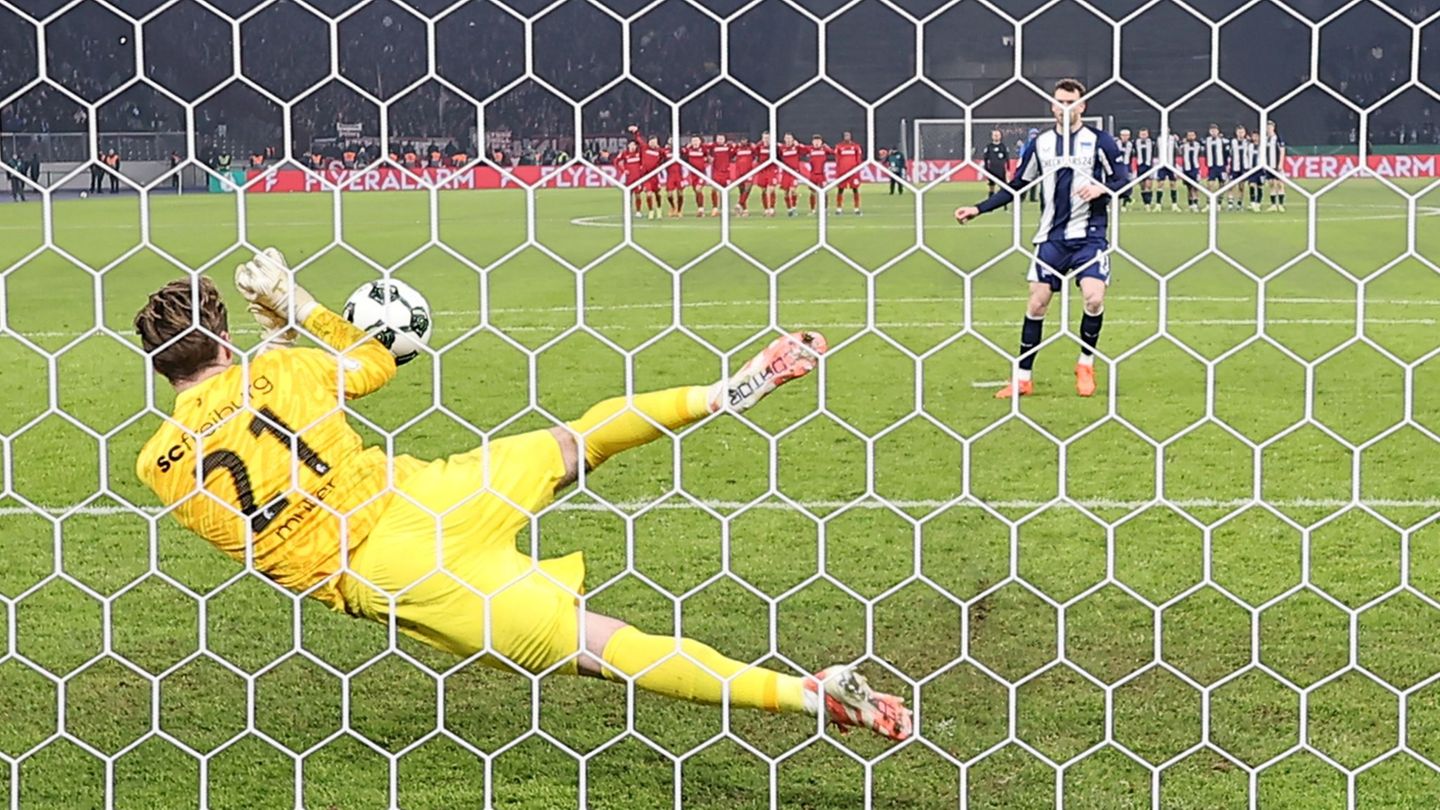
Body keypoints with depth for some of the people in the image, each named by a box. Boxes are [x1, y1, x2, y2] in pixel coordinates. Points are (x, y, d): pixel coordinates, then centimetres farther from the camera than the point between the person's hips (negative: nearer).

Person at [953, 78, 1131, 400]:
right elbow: (1015, 187, 14)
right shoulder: (1040, 144, 8)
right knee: (1037, 303, -1)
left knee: (1094, 298, -17)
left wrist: (1102, 189, -23)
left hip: (1089, 235, -3)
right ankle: (1022, 378, 8)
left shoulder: (1099, 141, -1)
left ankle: (1086, 364, 8)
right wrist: (978, 209, 7)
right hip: (1051, 237, 3)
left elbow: (1123, 180, -2)